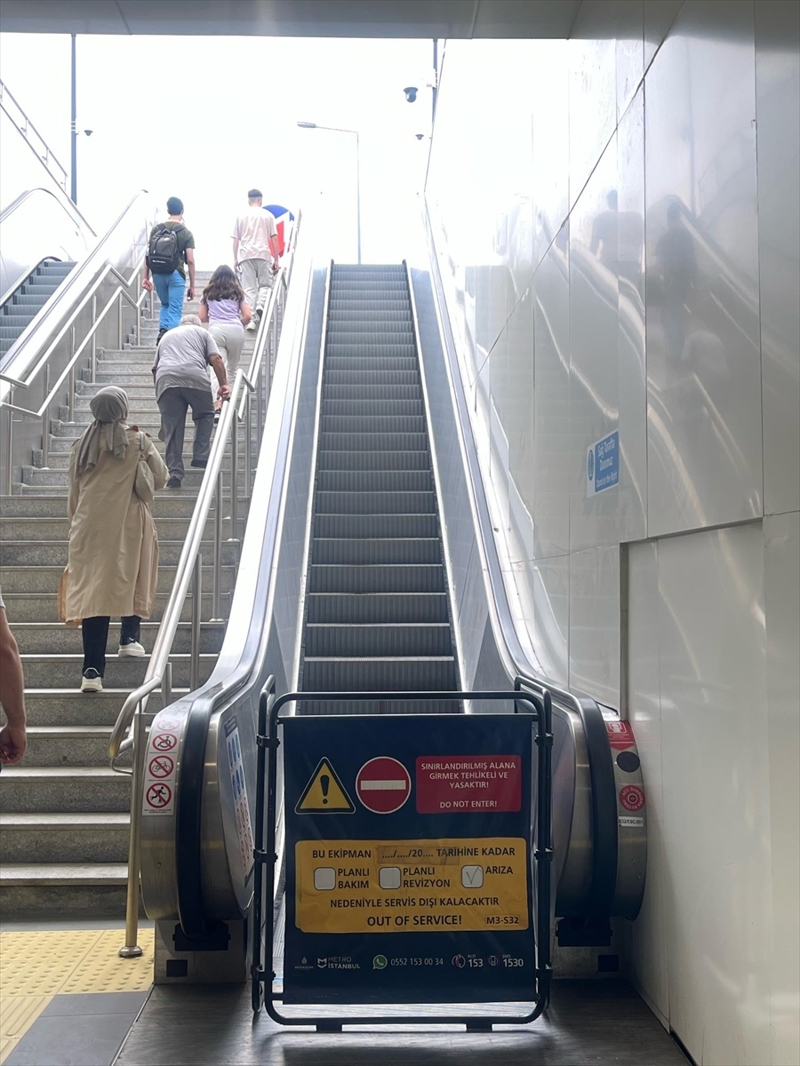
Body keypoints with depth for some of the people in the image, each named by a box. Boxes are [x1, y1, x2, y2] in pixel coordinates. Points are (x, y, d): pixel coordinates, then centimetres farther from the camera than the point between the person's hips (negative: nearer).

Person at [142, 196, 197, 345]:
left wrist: (145, 277, 8)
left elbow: (148, 254, 4)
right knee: (175, 310, 2)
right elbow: (190, 261, -3)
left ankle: (162, 331, 5)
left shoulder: (156, 229, 8)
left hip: (158, 273, 3)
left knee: (165, 305, 23)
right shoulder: (186, 233, 1)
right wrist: (192, 286, 2)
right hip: (176, 274, -3)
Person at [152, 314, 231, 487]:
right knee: (205, 415, 18)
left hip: (165, 380, 2)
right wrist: (224, 385, 5)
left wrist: (159, 394, 35)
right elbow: (216, 359, 8)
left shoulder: (166, 336, 36)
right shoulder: (202, 332, 26)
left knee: (172, 427, 3)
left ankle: (174, 474, -2)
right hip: (195, 378, -2)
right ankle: (200, 458, 4)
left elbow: (155, 368, 30)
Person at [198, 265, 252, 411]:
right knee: (231, 368, 14)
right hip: (235, 329, 1)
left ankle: (218, 402, -32)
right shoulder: (238, 293, 20)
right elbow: (248, 316, 10)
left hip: (215, 329, -1)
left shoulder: (208, 293, 21)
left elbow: (202, 317, 20)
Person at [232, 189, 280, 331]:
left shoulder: (241, 216, 13)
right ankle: (260, 305, -19)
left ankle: (251, 319, -4)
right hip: (263, 254, -2)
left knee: (249, 288, 3)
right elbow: (274, 238, 4)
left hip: (245, 255, 2)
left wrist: (235, 259, 17)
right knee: (265, 285, 9)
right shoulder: (267, 215, 7)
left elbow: (236, 239, 11)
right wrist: (277, 260, 8)